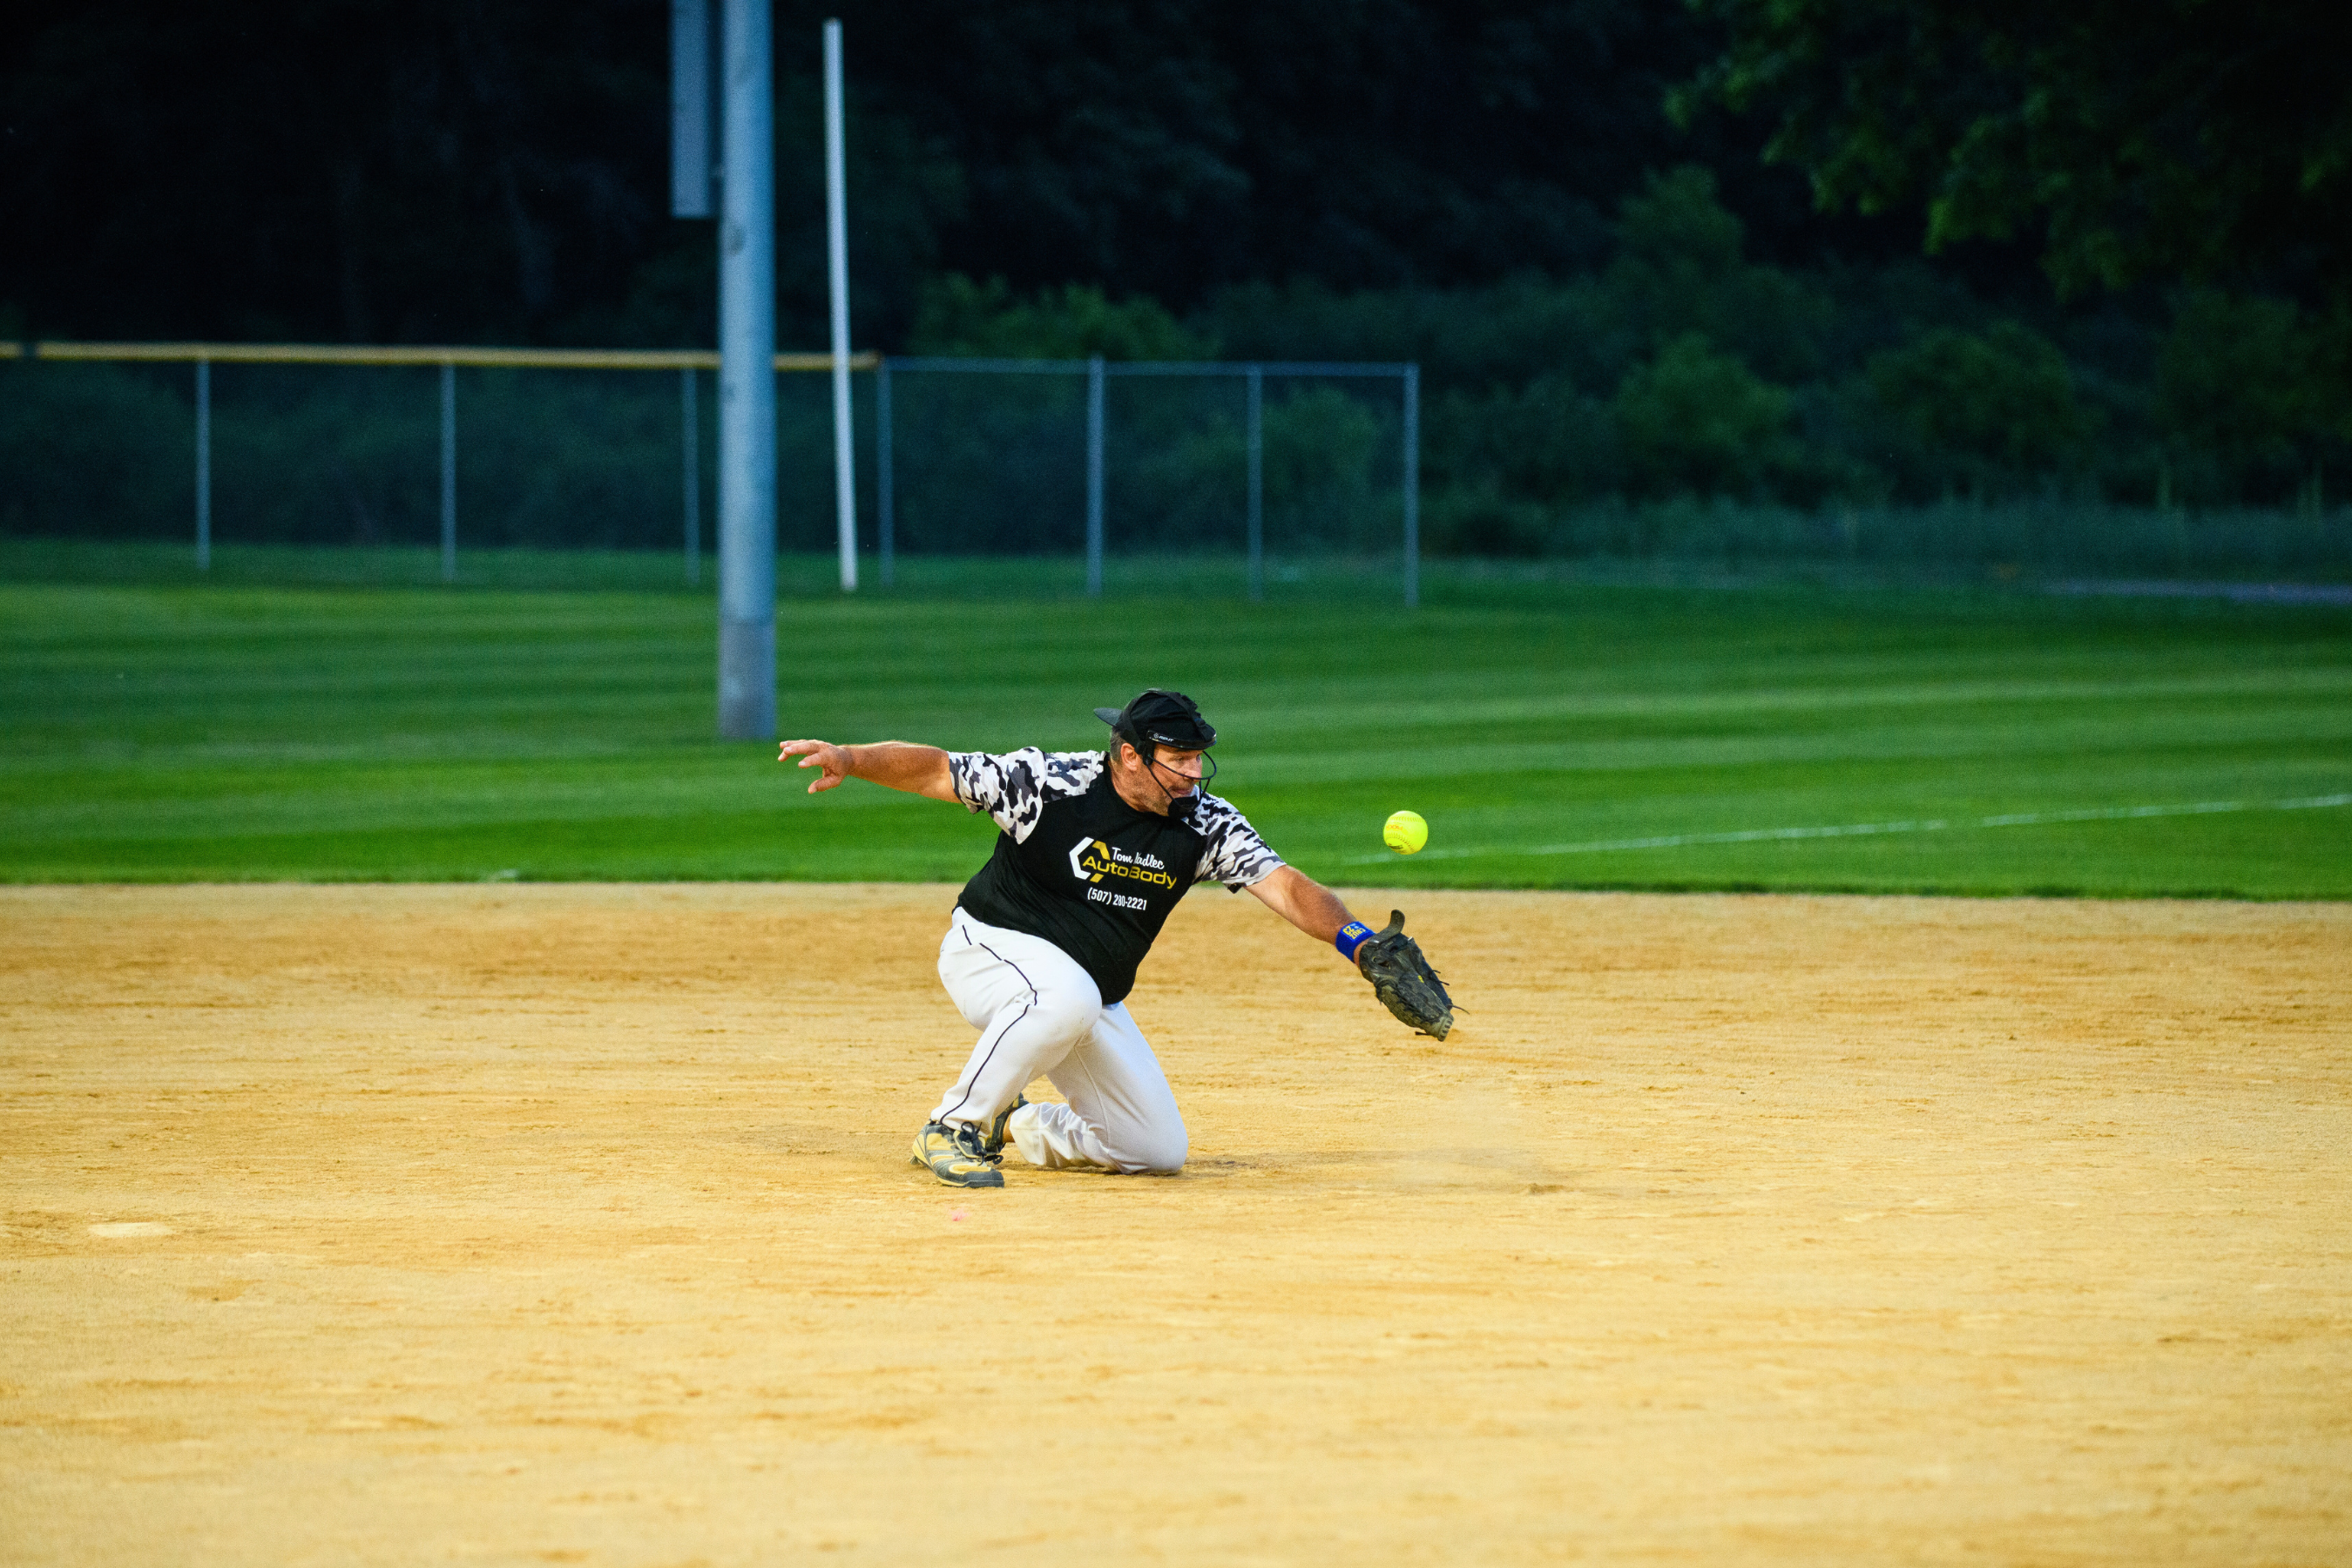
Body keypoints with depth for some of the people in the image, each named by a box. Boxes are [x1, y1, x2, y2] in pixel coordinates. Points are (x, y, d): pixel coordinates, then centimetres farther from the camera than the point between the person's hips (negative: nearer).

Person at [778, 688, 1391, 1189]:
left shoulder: (1204, 823, -8)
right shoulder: (1050, 781, -18)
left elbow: (1283, 885, -15)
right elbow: (936, 770, -16)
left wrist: (1359, 943, -32)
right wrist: (850, 759, -32)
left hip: (1093, 999, 6)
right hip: (990, 948, -6)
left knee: (1159, 1149, -2)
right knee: (1067, 995, -41)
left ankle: (1014, 1125, 23)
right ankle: (952, 1127, -23)